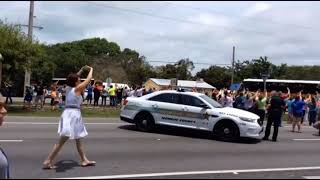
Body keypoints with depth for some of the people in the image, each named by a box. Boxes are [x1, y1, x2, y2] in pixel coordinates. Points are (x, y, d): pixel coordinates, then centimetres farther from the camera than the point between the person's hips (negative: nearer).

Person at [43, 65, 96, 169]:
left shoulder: (68, 88, 10)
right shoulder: (77, 89, -9)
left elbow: (74, 78, 29)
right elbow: (88, 79, -2)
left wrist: (82, 70, 26)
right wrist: (91, 70, 14)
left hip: (69, 114, 9)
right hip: (73, 114, -9)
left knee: (78, 139, 18)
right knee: (62, 141, -6)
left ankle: (84, 160, 28)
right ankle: (47, 161, -4)